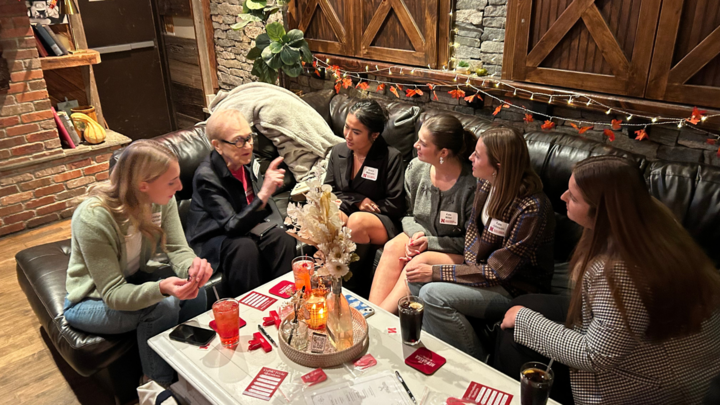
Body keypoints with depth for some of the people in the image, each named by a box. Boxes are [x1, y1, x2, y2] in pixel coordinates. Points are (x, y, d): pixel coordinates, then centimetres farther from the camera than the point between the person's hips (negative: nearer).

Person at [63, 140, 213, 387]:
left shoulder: (162, 200, -17)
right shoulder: (93, 218, -33)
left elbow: (178, 249, -17)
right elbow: (113, 294, -31)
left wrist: (192, 265, -41)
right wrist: (161, 288, -50)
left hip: (135, 279, 5)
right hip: (90, 300, -5)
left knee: (195, 292, -22)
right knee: (164, 306, -30)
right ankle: (157, 386, -5)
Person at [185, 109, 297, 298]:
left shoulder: (247, 161, -5)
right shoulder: (206, 177, -26)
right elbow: (233, 226, -32)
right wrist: (265, 193, -44)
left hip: (246, 227, 6)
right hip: (213, 238, -6)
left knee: (283, 238, -21)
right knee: (245, 247, -35)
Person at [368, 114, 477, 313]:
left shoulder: (470, 186, -22)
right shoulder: (416, 168, -4)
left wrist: (429, 242, -19)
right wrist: (416, 234, -13)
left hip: (455, 252, -5)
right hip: (420, 236, 5)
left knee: (420, 262, -32)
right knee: (392, 248, -25)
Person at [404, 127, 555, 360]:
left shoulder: (531, 209, -27)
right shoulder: (486, 184, -2)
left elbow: (497, 272, -24)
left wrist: (435, 272, -23)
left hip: (515, 288, -8)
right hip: (483, 269, 8)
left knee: (433, 294, -25)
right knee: (415, 278, -9)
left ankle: (478, 365, -4)